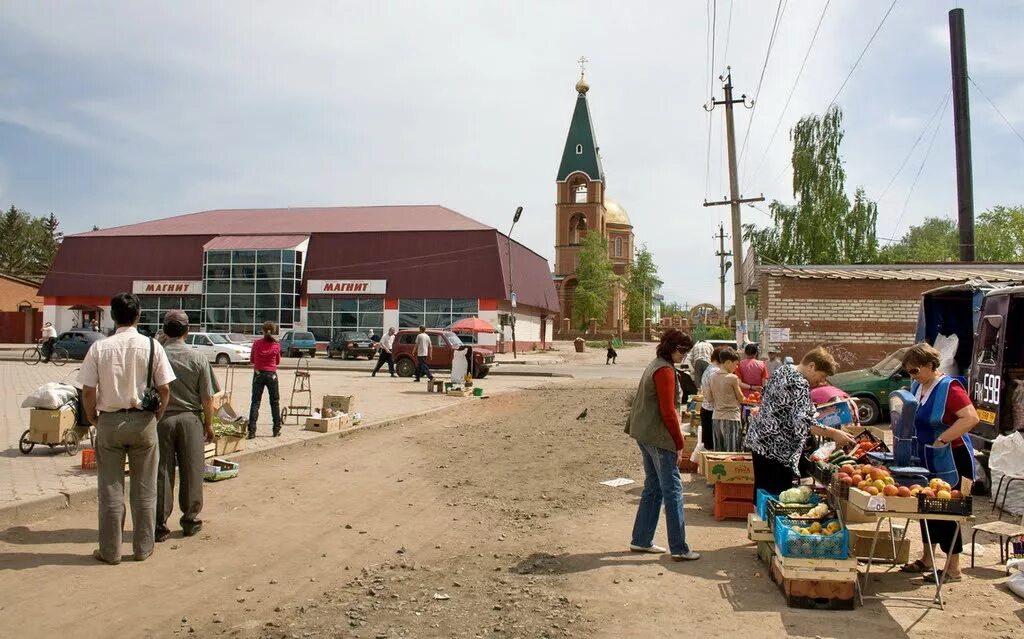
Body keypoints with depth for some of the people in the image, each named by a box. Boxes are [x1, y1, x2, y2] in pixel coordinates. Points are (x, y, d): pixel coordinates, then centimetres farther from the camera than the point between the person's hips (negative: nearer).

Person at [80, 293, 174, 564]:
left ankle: (110, 551, 17)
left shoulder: (100, 348, -6)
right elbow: (164, 389, -5)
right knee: (144, 489, 10)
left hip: (109, 422, 0)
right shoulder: (152, 346, -6)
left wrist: (93, 419, 10)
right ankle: (142, 548, 18)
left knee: (110, 489, 9)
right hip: (143, 420, 0)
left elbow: (88, 392, -6)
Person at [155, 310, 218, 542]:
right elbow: (207, 397, -3)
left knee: (162, 472, 6)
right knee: (191, 471, 10)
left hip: (161, 418, 0)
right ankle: (190, 520, 19)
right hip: (190, 418, 0)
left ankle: (160, 524, 11)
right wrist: (209, 424, 9)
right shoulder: (198, 358, -5)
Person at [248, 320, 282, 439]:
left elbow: (252, 359, 7)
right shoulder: (276, 345, -7)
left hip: (258, 374, 0)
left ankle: (251, 431, -6)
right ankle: (276, 430, 15)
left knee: (255, 402, 3)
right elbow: (278, 361, 5)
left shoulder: (256, 344, -5)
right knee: (275, 402, 11)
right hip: (271, 375, 0)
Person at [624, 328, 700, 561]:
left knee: (653, 488, 16)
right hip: (657, 437, -10)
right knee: (673, 491, -4)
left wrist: (677, 435, 18)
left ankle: (641, 541, 22)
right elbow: (667, 412, -18)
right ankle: (679, 549, 0)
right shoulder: (665, 370, -15)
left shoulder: (655, 365, 15)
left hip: (644, 435, 10)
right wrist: (679, 444, -12)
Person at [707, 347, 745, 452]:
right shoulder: (733, 378, -12)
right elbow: (741, 398, -2)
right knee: (732, 452, -2)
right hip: (731, 418, -6)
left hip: (716, 417, 6)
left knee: (718, 453, 11)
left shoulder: (712, 378, 5)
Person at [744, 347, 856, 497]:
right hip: (776, 448, -10)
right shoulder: (799, 384, -19)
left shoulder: (783, 370, 10)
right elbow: (802, 423, -28)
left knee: (762, 493, 17)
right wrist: (833, 434, -23)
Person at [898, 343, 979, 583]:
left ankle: (953, 568, 10)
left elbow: (971, 418, -29)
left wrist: (942, 440, -28)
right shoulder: (917, 387, 8)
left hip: (949, 458, -8)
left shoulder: (949, 388, -18)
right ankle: (926, 559, 28)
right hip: (924, 459, 8)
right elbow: (913, 419, 22)